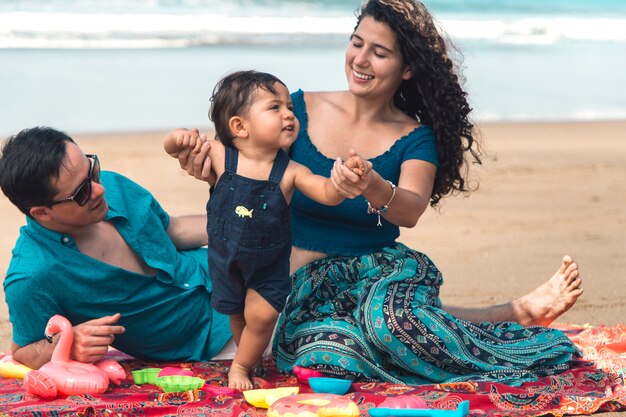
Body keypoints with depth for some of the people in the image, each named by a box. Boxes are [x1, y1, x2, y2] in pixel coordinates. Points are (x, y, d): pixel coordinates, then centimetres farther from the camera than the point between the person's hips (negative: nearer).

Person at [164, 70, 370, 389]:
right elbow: (171, 147, -7)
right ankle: (249, 359, 42)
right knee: (237, 316, 16)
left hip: (269, 263, -1)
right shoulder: (220, 156, -17)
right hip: (226, 257, 1)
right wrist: (181, 137, -30)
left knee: (262, 316, -9)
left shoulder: (290, 172, -19)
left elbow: (328, 194, -27)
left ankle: (241, 367, 16)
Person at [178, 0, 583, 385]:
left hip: (382, 269, -1)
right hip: (308, 283, 1)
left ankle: (518, 311, -19)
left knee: (390, 312, -40)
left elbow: (411, 212, -20)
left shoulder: (415, 138, -2)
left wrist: (374, 189, -43)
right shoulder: (301, 108, 1)